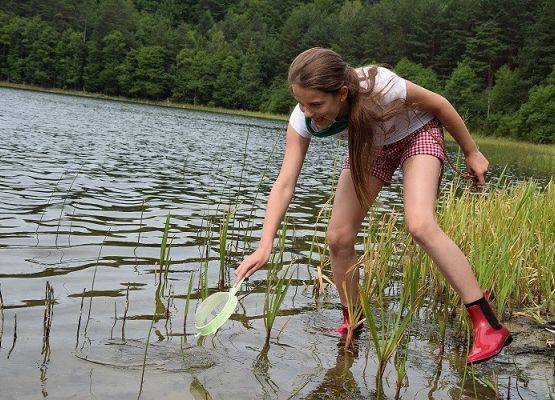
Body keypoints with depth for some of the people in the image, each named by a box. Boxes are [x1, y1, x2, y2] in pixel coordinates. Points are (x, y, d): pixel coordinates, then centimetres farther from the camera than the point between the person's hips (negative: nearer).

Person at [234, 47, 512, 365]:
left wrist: (472, 152, -8)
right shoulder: (303, 119, -28)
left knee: (421, 225, -28)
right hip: (368, 146, 5)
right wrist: (265, 246, -41)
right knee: (338, 238, -6)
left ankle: (489, 326, -19)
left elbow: (438, 104, -21)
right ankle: (352, 326, 17)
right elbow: (285, 184, -29)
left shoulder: (380, 87, -40)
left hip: (417, 133, -4)